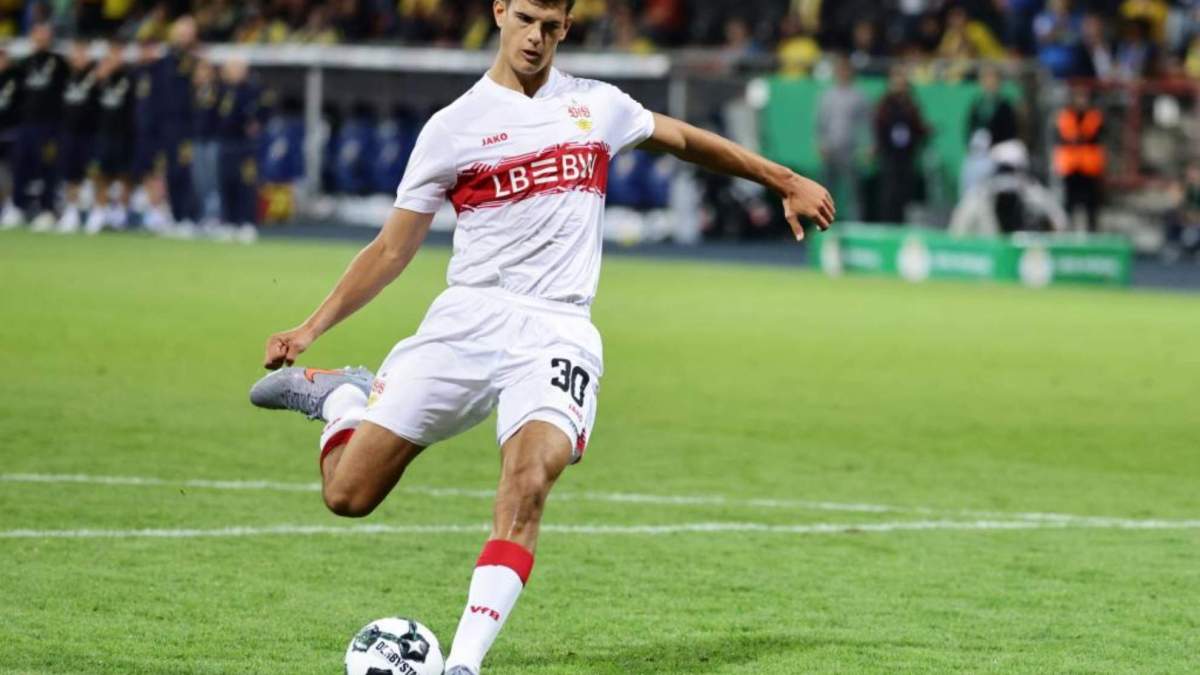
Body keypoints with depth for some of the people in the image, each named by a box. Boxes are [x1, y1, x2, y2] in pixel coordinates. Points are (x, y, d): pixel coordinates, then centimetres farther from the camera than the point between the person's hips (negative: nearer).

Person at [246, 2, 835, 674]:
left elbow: (683, 137, 31)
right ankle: (341, 396, 28)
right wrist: (310, 328, -2)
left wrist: (783, 179, 36)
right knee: (349, 493, -6)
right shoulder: (454, 126, 5)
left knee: (528, 482, -29)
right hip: (468, 318, 0)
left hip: (559, 331, 1)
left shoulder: (599, 106, 13)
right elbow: (393, 250, 7)